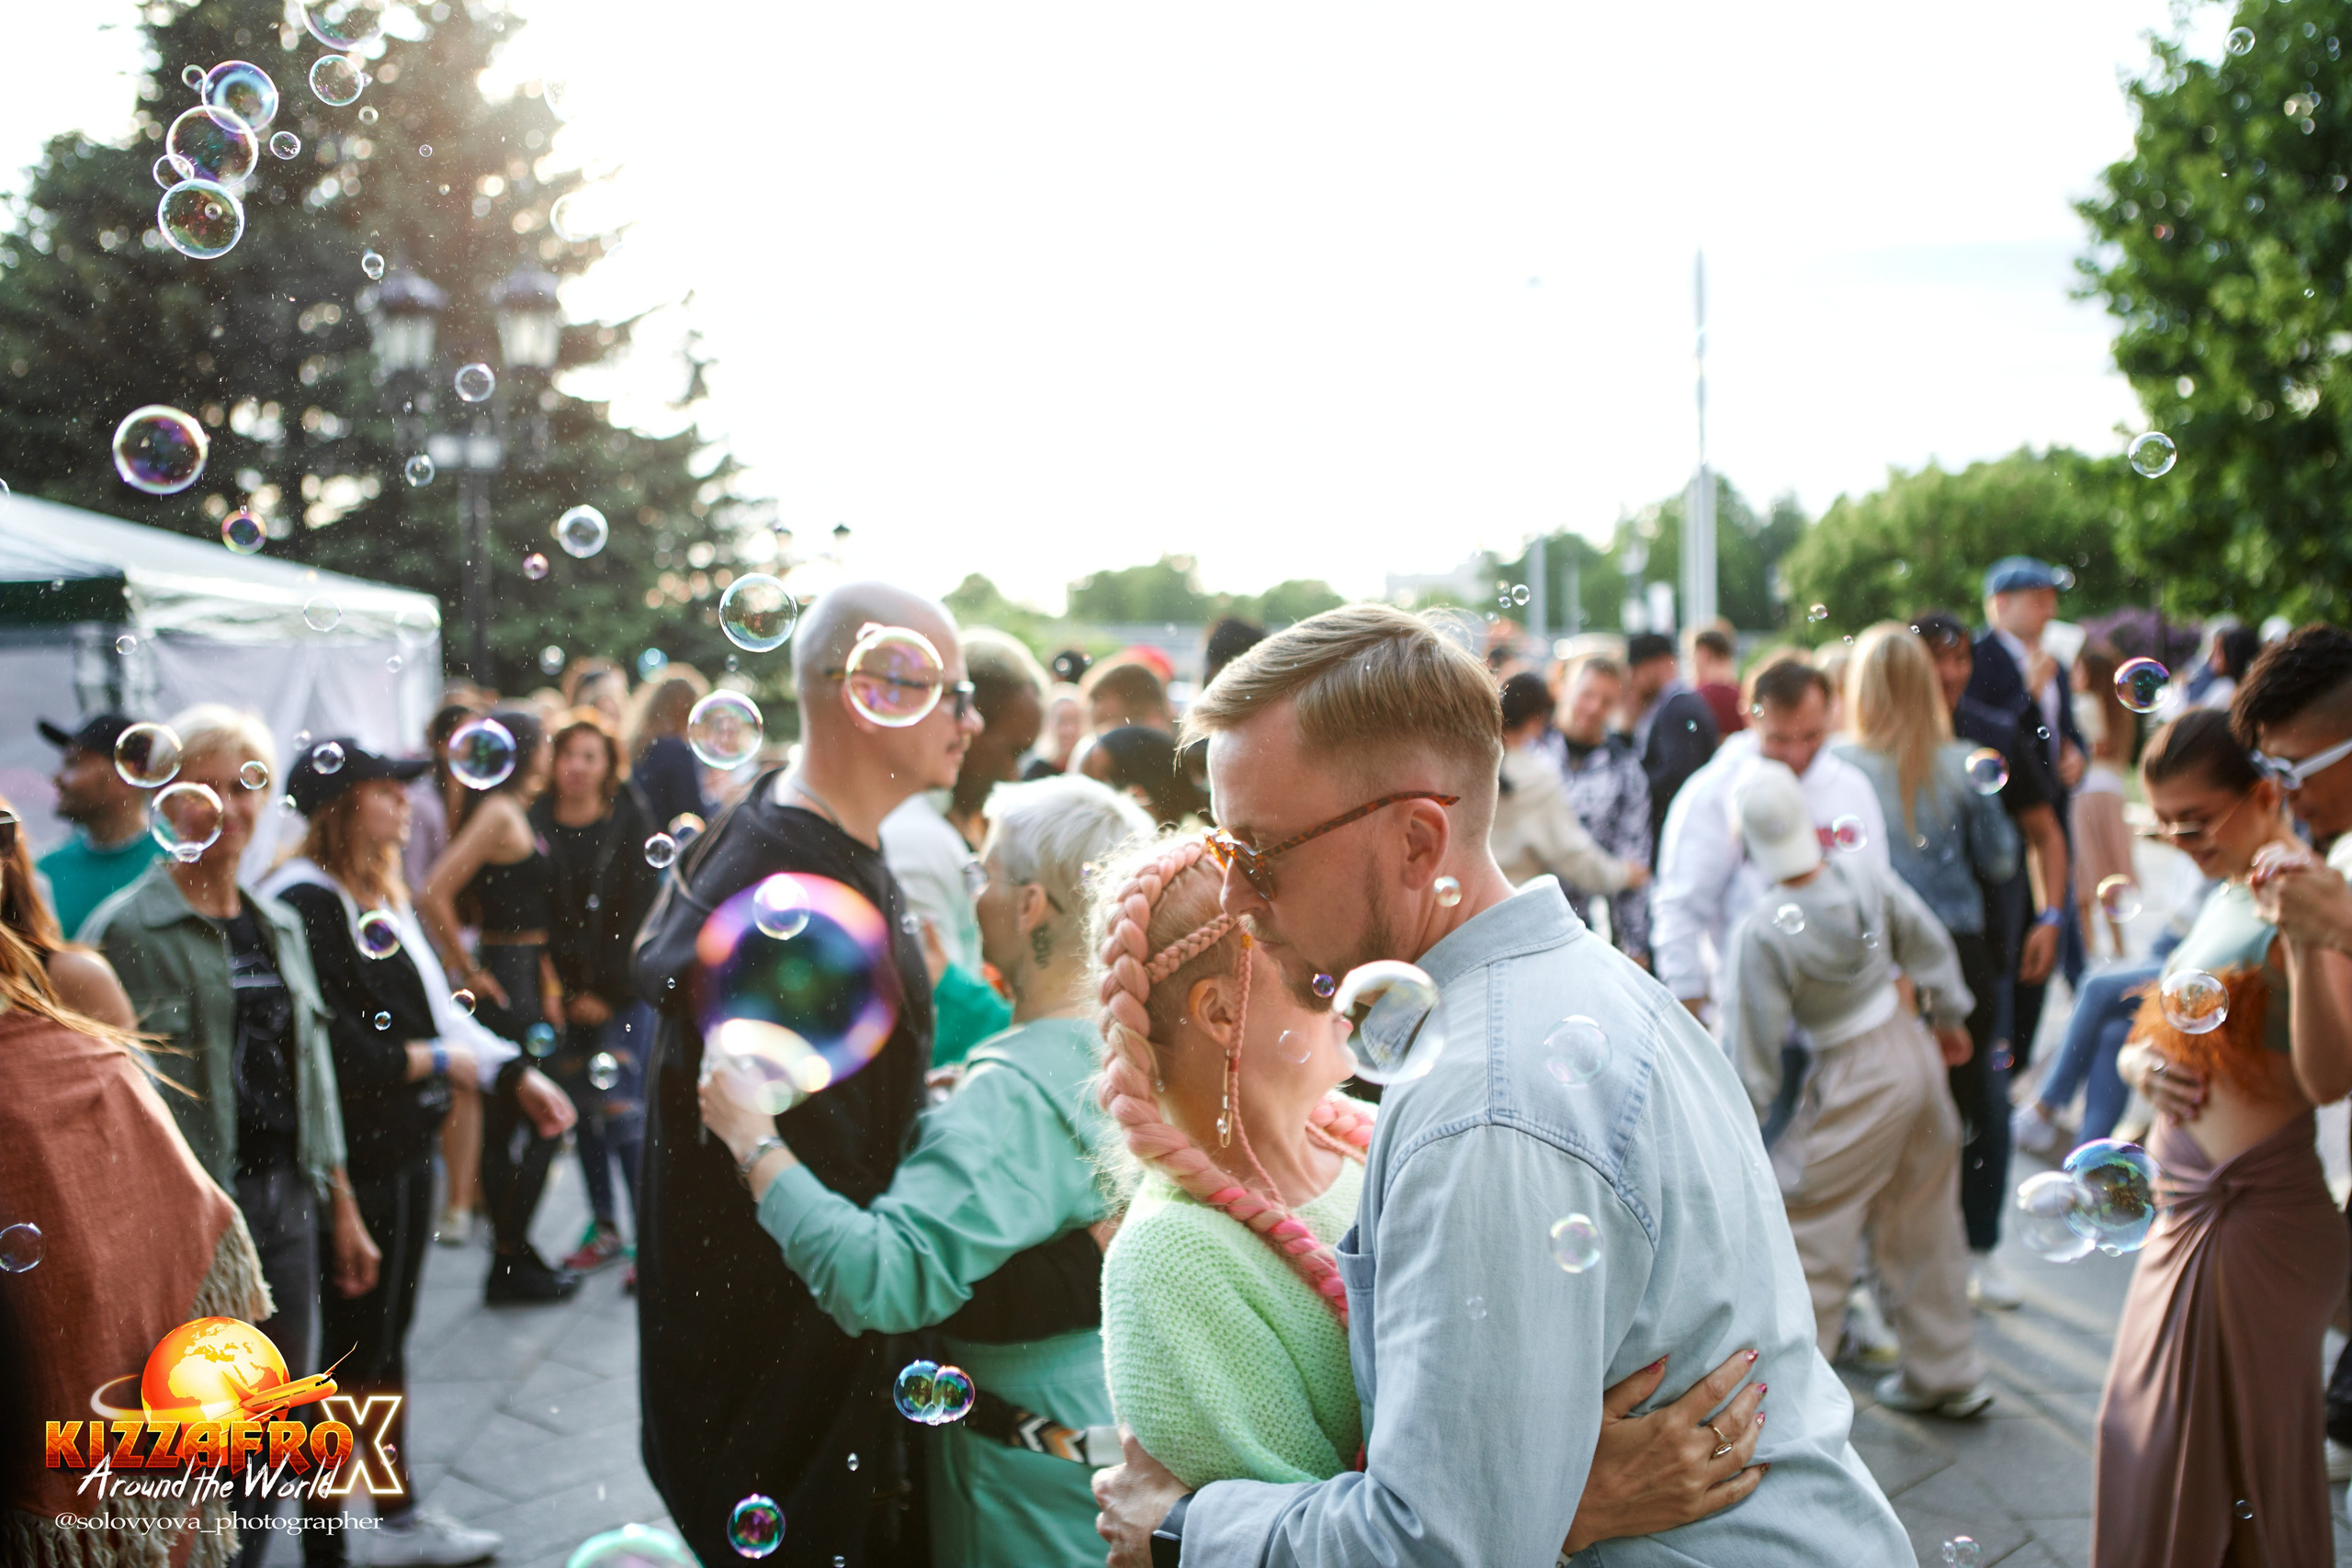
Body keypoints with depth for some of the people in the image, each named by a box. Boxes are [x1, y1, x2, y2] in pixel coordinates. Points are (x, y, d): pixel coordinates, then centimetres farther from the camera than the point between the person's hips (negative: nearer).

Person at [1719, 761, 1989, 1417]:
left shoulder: (1760, 933, -24)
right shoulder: (1864, 874, -8)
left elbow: (1754, 1047, -18)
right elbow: (1930, 942, 6)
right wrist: (1949, 1017, 23)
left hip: (1856, 1081, -7)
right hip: (1916, 1051, 7)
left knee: (1806, 1238, 4)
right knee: (1923, 1226, 21)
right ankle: (1947, 1375, 36)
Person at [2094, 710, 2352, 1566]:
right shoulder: (2221, 899, 11)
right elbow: (2161, 1033, 20)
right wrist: (2140, 1062, -3)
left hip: (2258, 1213, -9)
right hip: (2182, 1205, 9)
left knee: (2234, 1452, 6)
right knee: (2147, 1437, 18)